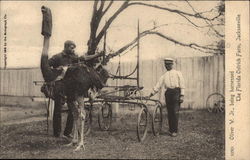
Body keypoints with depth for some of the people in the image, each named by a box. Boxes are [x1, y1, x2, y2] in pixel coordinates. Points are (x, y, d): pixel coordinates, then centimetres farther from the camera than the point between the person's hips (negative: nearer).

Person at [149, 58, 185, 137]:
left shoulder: (178, 73, 11)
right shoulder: (164, 76, 20)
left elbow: (182, 84, 5)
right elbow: (158, 85, 16)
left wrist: (182, 95, -5)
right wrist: (151, 94, 6)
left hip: (176, 92, -3)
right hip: (168, 93, 3)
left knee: (175, 112, -9)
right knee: (169, 113, 2)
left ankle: (175, 131, -7)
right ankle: (171, 130, 10)